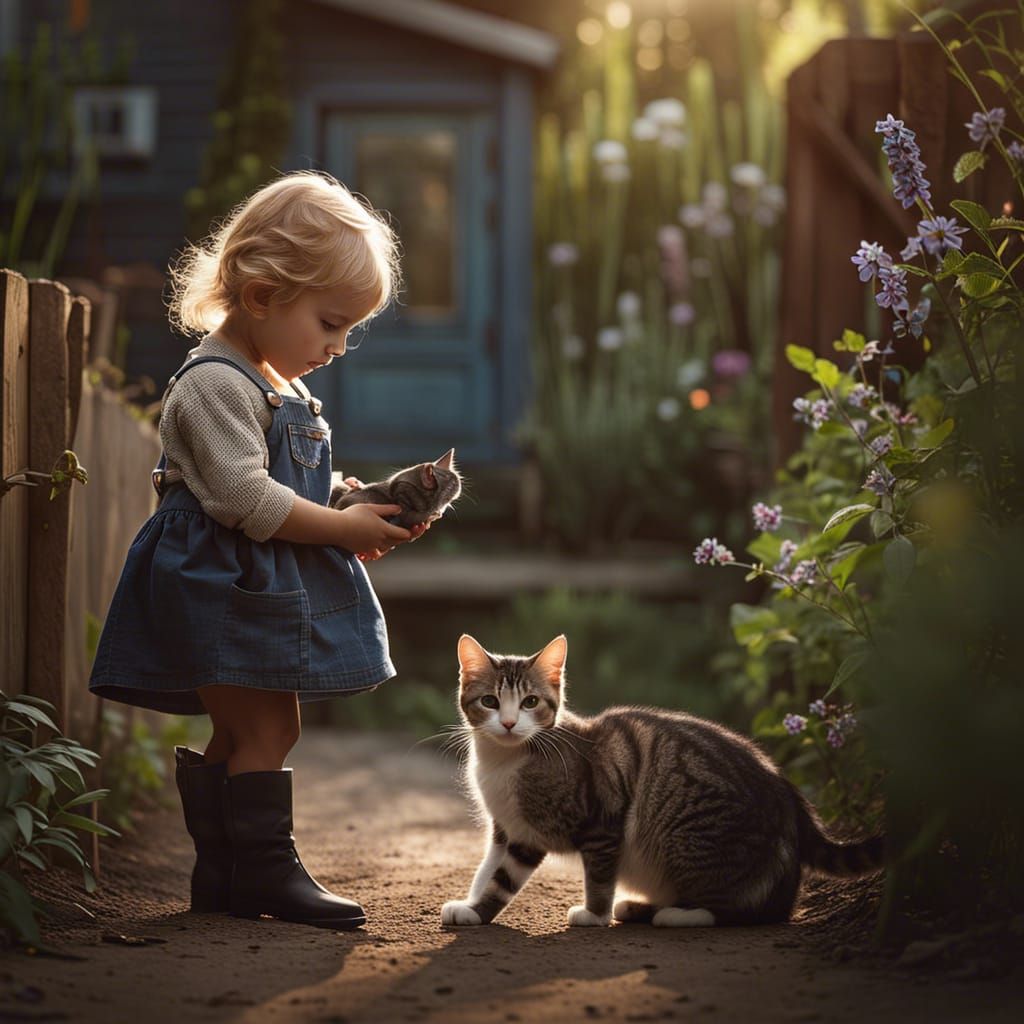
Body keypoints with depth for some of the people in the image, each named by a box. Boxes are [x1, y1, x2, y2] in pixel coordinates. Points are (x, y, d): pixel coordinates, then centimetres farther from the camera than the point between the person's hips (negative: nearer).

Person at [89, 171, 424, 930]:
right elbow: (245, 499, -24)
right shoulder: (215, 383, -17)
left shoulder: (276, 384, 17)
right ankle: (267, 869, -4)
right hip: (222, 589, -11)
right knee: (264, 729, -9)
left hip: (260, 593, 11)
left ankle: (223, 876, 17)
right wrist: (343, 529, -18)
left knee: (245, 734, 12)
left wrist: (361, 512, 10)